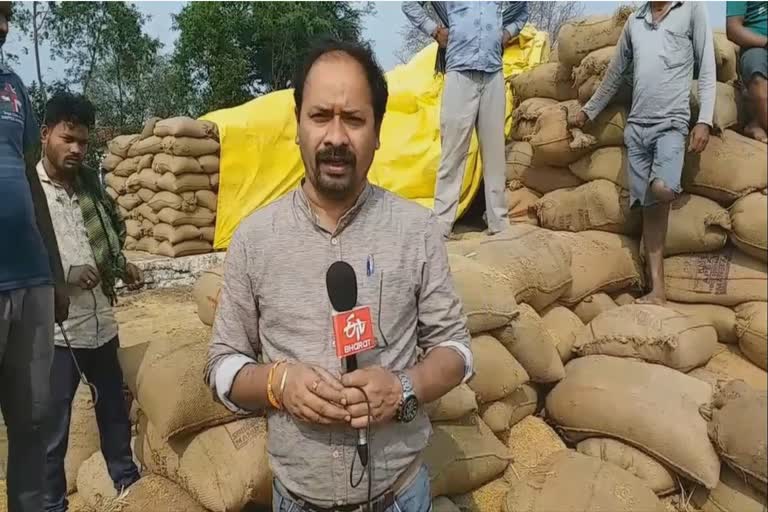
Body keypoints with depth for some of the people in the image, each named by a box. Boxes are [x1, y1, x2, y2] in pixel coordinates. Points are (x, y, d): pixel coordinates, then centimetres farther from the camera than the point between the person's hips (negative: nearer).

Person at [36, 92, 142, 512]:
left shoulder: (89, 184, 8)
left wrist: (121, 266, 3)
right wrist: (65, 275, -19)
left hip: (100, 321, 6)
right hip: (55, 330, -6)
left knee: (114, 407, 20)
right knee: (52, 429, 5)